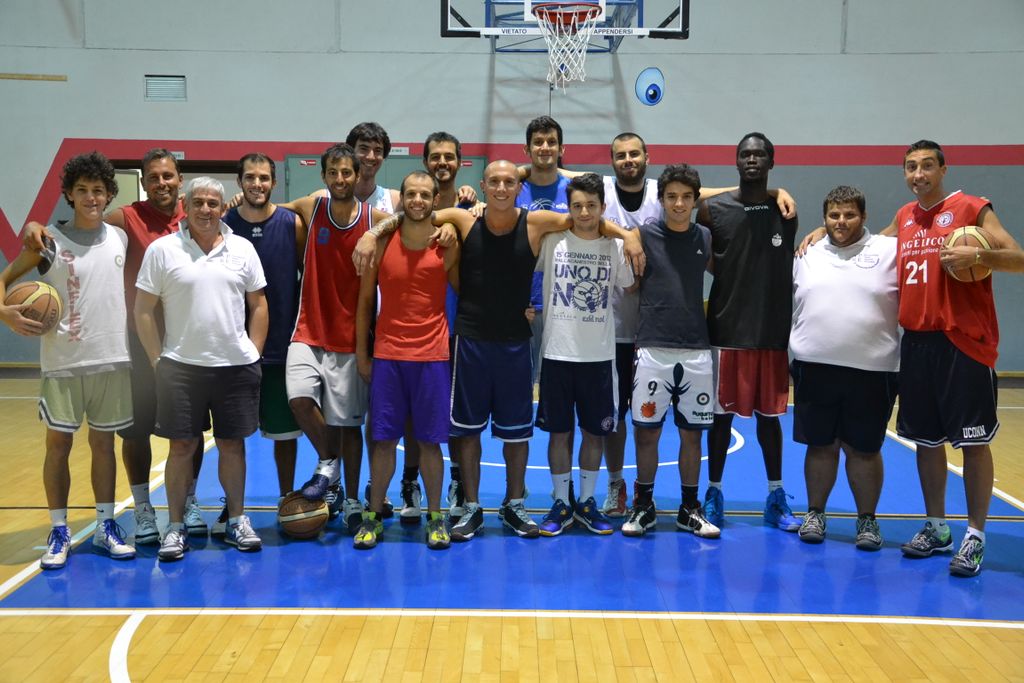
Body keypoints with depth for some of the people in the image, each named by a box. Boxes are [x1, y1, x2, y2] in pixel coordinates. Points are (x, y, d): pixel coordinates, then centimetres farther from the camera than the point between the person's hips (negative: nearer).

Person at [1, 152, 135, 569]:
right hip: (63, 361, -2)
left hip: (112, 360, 3)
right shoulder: (50, 240, -4)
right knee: (58, 443, 3)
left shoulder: (120, 238, 6)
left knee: (104, 441, 10)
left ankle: (105, 527, 19)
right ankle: (59, 533, 13)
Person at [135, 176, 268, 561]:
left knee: (232, 443, 10)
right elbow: (143, 311, -1)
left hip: (237, 366, 2)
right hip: (181, 367, -2)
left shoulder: (243, 249, 5)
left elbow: (258, 305, 10)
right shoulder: (162, 250, -2)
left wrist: (253, 354, 4)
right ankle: (176, 527, 15)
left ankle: (236, 521, 22)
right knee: (181, 446, 4)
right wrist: (158, 361, -5)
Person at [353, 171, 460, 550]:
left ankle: (435, 517, 17)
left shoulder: (448, 246, 0)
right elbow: (365, 301, 7)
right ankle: (374, 515, 17)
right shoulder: (382, 244, 2)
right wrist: (361, 354, 5)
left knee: (430, 440, 4)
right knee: (383, 439, 4)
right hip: (387, 354, 1)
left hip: (432, 355, -1)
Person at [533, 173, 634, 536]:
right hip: (557, 353, -1)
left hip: (599, 355, 1)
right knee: (558, 431, 6)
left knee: (595, 431, 8)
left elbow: (633, 288, 12)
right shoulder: (551, 241, -2)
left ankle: (587, 502, 23)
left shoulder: (615, 247, 2)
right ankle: (561, 504, 18)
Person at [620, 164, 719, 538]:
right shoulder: (644, 235, -2)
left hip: (697, 351, 3)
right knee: (647, 432, 2)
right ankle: (643, 507, 18)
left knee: (692, 433, 9)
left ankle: (690, 509, 21)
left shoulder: (706, 238, 7)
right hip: (653, 349, -2)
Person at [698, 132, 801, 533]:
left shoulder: (786, 213, 4)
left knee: (769, 414, 11)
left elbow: (792, 272, 10)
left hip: (773, 333, 2)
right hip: (726, 330, -2)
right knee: (722, 414, 5)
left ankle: (776, 499, 21)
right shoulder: (713, 210, -3)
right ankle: (714, 494, 18)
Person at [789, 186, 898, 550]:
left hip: (872, 371, -2)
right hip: (815, 368, 2)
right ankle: (815, 513, 25)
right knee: (820, 445, 11)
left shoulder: (889, 251, 1)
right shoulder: (805, 255, 10)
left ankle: (867, 519, 22)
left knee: (864, 448, 8)